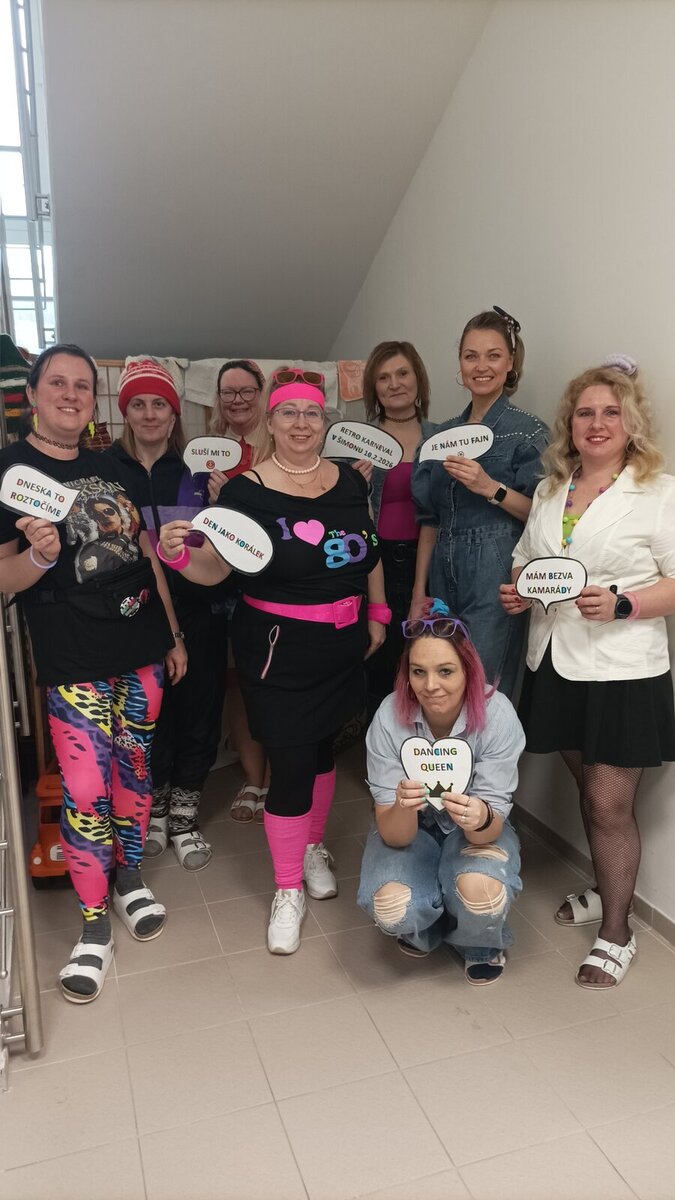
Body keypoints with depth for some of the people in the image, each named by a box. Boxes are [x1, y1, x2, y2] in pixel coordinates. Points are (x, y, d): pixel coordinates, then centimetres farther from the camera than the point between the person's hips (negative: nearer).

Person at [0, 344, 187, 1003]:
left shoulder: (112, 470, 13)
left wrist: (174, 634, 14)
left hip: (142, 650, 5)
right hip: (75, 662, -5)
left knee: (135, 768, 13)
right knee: (86, 790, -4)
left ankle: (129, 873, 35)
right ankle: (94, 925, 14)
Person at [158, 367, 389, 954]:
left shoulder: (348, 480, 3)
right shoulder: (248, 491, -11)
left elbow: (370, 550, 15)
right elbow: (215, 568, -14)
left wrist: (376, 613, 15)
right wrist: (180, 554, -34)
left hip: (341, 641, 5)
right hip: (278, 646, -4)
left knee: (322, 746, 18)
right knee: (290, 764, -1)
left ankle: (313, 847, 44)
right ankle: (288, 892, 20)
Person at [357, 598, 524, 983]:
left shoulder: (497, 714, -27)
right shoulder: (391, 717, -26)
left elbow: (490, 829, -25)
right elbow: (394, 835, -24)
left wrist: (479, 819, -50)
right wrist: (403, 808, -48)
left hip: (475, 833, 0)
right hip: (410, 830, 0)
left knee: (481, 890, -31)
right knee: (391, 907, -28)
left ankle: (481, 944, 6)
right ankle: (425, 927, 10)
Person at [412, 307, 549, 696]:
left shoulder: (528, 430, -3)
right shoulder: (445, 433, 13)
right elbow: (430, 518, 14)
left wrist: (491, 488, -20)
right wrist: (419, 592, 11)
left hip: (495, 575, -5)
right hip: (444, 573, 6)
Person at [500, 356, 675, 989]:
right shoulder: (550, 491, 10)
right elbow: (525, 557, 20)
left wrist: (621, 604, -24)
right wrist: (516, 589, -1)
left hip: (622, 672, -5)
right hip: (556, 663, 5)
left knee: (609, 804, 3)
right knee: (589, 789, 19)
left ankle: (615, 932, 23)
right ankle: (607, 891, 41)